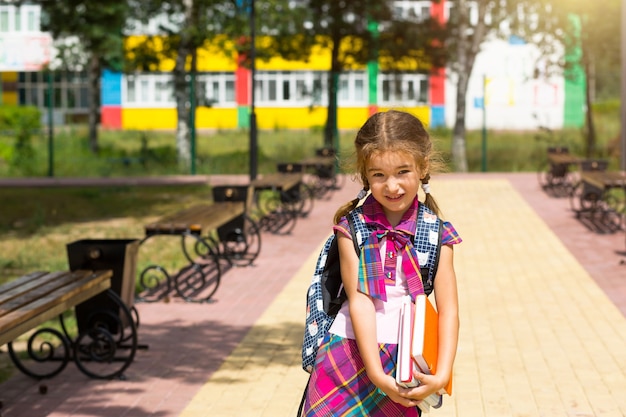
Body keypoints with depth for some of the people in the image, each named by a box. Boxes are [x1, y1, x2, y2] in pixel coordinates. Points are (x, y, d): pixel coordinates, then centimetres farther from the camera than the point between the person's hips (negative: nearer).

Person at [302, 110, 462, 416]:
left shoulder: (436, 235, -2)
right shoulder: (352, 227, -5)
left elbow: (448, 310, -5)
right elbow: (359, 301, -11)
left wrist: (442, 374, -17)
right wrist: (376, 373, -18)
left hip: (405, 360, 1)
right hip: (350, 354, -1)